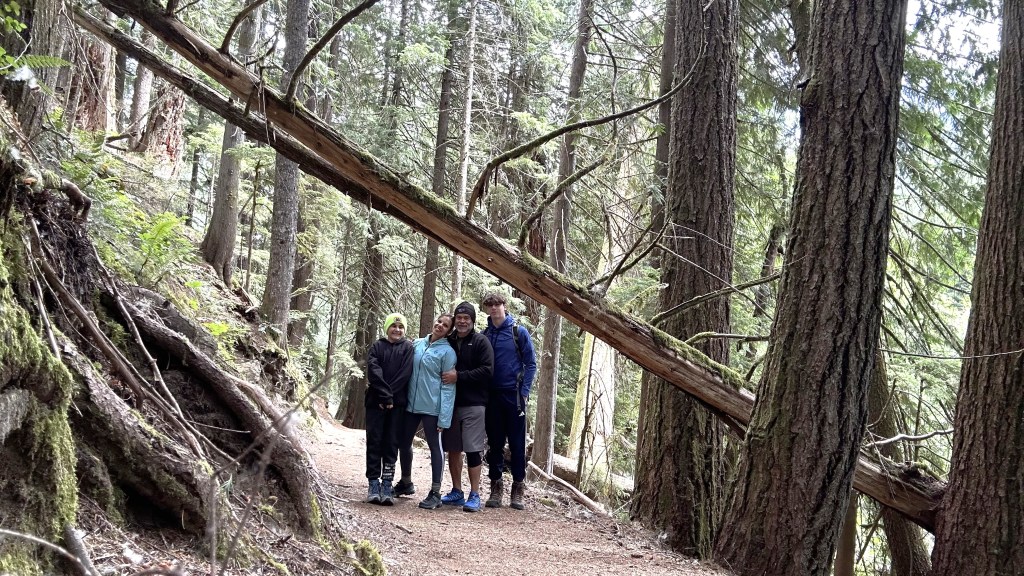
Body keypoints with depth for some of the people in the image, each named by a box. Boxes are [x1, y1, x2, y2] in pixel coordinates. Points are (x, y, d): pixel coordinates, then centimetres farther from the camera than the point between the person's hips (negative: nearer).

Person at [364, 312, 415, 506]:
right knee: (374, 442, 0)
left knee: (391, 444, 0)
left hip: (397, 404, -1)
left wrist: (389, 397, -12)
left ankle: (387, 486, 2)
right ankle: (374, 485, 3)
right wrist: (386, 395, -15)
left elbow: (405, 374, -5)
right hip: (375, 402, 1)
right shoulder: (377, 346, 7)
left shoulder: (408, 348, 6)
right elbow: (373, 371, -5)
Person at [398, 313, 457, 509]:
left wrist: (444, 417, -16)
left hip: (432, 407, -6)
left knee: (435, 446, 0)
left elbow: (448, 385, -10)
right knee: (404, 443, 16)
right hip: (411, 404, 6)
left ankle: (435, 493, 6)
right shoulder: (417, 344, 8)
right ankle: (405, 481, 36)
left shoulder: (447, 352, -7)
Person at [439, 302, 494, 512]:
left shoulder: (481, 342, -3)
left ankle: (474, 495, 0)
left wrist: (459, 376, -18)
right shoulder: (449, 341, 11)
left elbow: (487, 370, -12)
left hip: (473, 404, -5)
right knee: (453, 448, 9)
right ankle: (456, 492, 20)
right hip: (450, 403, 5)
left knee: (473, 449, -5)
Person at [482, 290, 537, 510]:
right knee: (494, 444, 7)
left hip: (514, 395, -3)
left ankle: (518, 490, 7)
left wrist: (524, 392, -9)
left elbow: (531, 364, -2)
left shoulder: (518, 332, -2)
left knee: (517, 444, 1)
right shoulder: (484, 336, 8)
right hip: (491, 396, 3)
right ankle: (496, 488, 14)